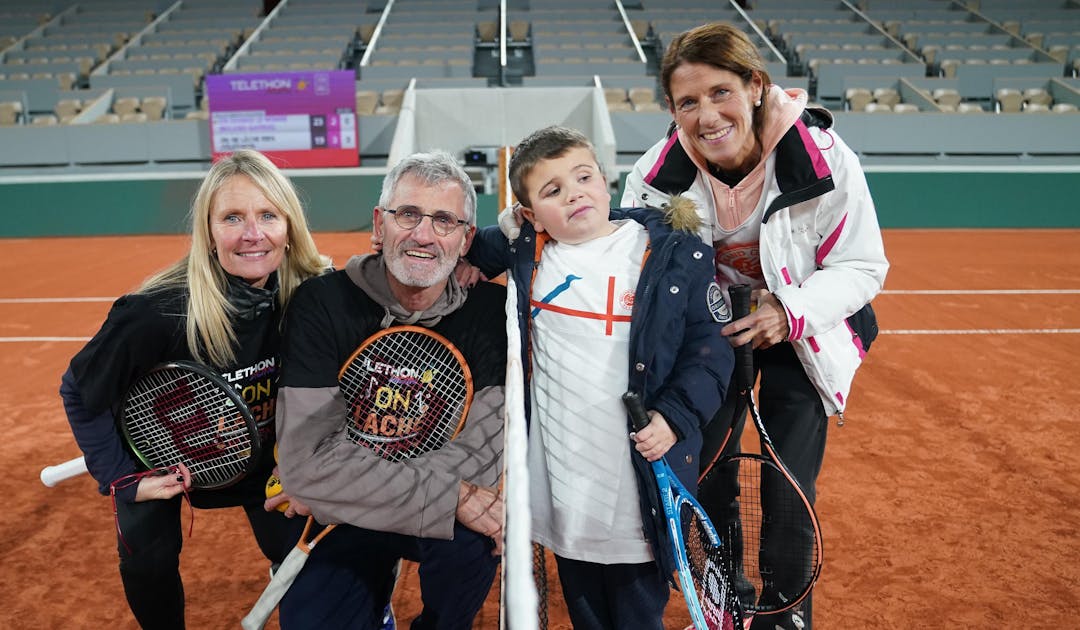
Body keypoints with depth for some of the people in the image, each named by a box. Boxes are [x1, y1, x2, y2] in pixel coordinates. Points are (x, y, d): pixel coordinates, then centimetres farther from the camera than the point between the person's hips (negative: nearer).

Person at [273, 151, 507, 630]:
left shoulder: (491, 309, -11)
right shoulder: (323, 304, -14)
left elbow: (483, 450, -18)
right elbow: (307, 464, -22)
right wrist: (451, 497, -28)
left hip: (455, 515, 1)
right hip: (349, 524, 0)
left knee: (471, 536, -29)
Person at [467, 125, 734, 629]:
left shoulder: (675, 255, -7)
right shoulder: (525, 252, 1)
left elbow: (708, 346, -6)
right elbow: (471, 248, 22)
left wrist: (675, 416, -17)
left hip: (641, 480, -3)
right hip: (558, 482, 3)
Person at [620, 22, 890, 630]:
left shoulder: (824, 160, -25)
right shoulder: (659, 171, -20)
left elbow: (863, 267, -14)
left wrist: (791, 313, -32)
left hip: (799, 333, -2)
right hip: (711, 328, 2)